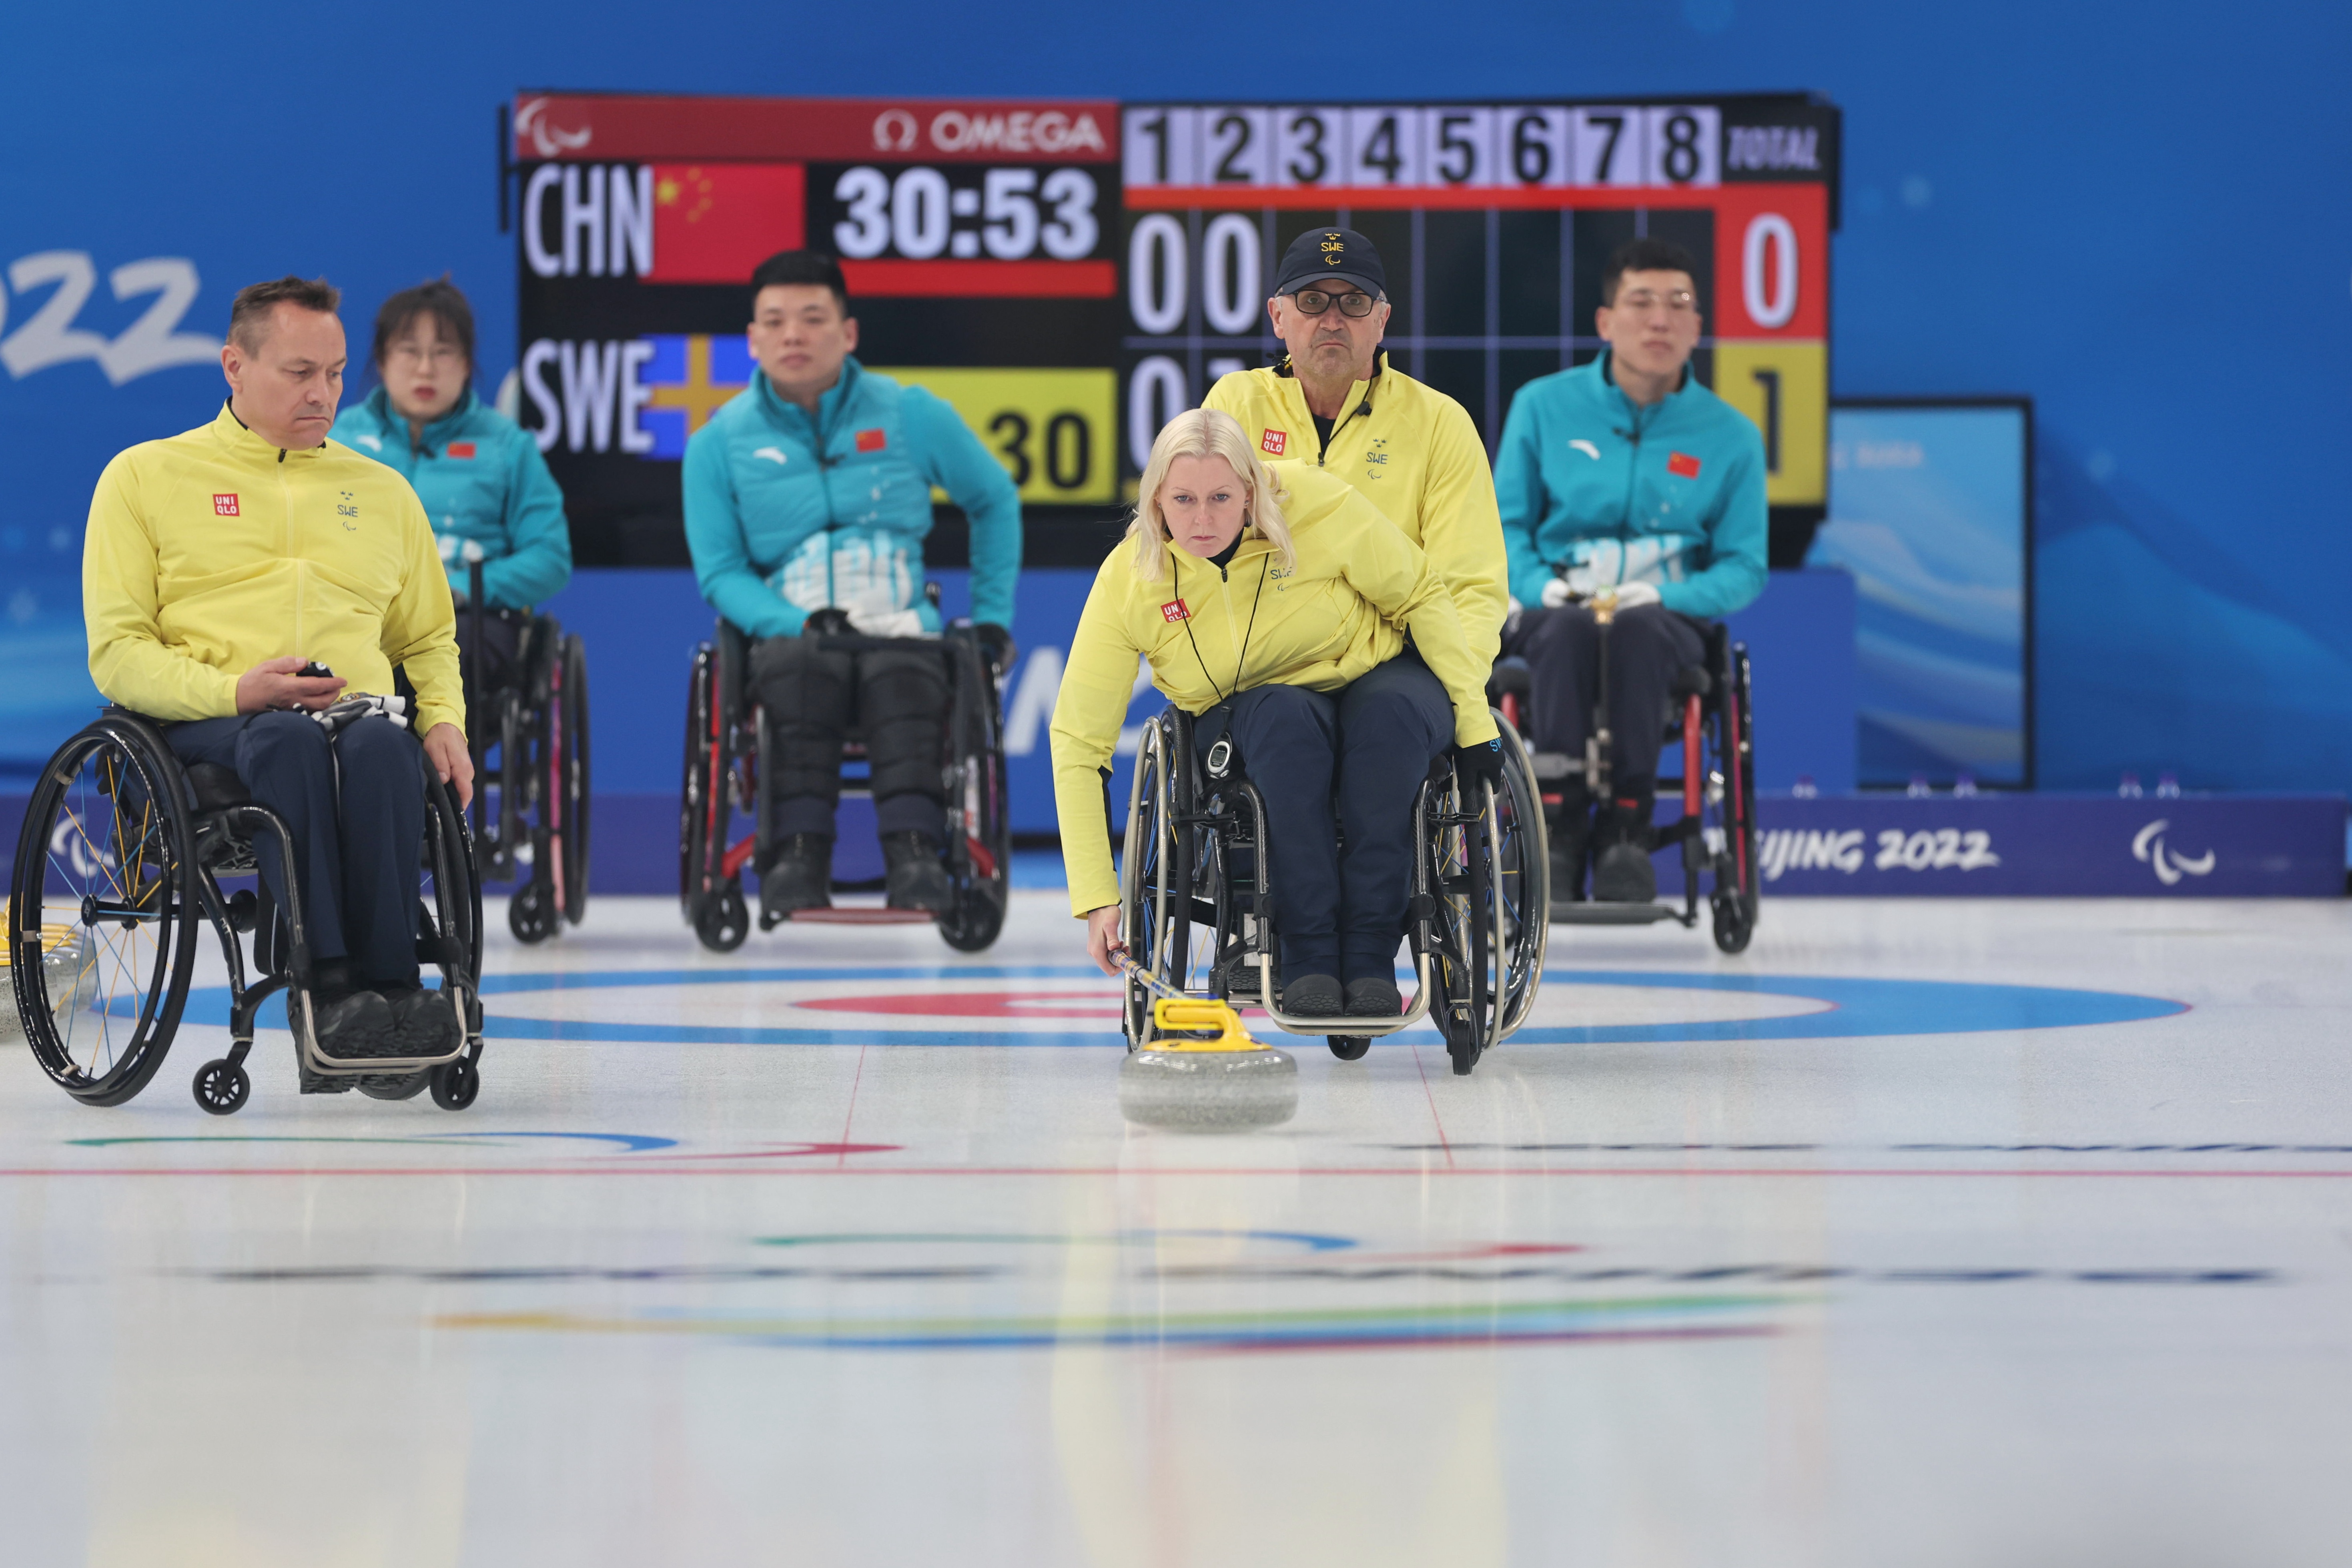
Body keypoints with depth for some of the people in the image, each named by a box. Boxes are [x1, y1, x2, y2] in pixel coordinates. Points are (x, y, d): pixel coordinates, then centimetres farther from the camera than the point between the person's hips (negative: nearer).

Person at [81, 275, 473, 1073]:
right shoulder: (146, 477, 14)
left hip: (361, 714, 3)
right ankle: (328, 993, -49)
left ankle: (388, 990, -44)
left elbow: (429, 639, 34)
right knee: (289, 740, -40)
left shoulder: (383, 491, 26)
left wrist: (444, 721, 10)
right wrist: (232, 691, -13)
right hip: (206, 733, -3)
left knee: (380, 746, -36)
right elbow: (117, 651, 5)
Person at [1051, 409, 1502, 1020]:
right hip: (1243, 713, 0)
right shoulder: (1129, 582, -21)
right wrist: (1097, 898, -25)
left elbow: (1421, 596, -9)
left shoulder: (1315, 504, -24)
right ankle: (1308, 956, -33)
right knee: (1286, 717, -36)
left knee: (1389, 711, -36)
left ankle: (1371, 955, -32)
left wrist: (1474, 719, -11)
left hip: (1376, 676, 0)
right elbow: (1078, 741, -19)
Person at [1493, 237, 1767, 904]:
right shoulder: (1544, 407, 8)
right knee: (1567, 628, -37)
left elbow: (1744, 568, 6)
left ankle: (1626, 828, -37)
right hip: (1552, 614, 0)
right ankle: (1560, 830, -41)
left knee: (1639, 628, -37)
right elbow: (1507, 523, 11)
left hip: (1670, 624, 0)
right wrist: (1540, 585, -11)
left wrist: (1663, 597, -13)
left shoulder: (1730, 436, 7)